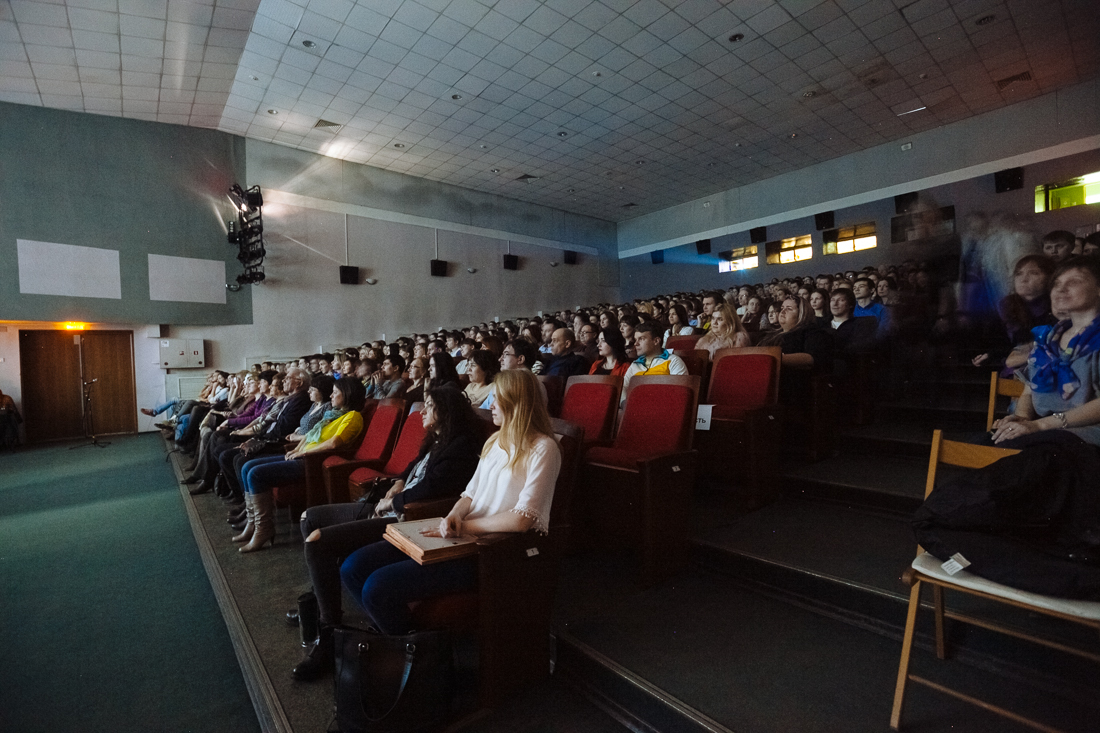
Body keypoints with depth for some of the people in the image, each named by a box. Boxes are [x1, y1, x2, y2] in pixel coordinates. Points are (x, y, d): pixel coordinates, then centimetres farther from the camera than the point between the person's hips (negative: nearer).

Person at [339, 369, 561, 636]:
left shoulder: (542, 449, -12)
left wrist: (464, 526, -10)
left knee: (377, 587, -19)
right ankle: (398, 634, 18)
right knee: (353, 568, -2)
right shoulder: (495, 441, 15)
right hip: (460, 538, 8)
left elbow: (522, 520, -18)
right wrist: (455, 514, -7)